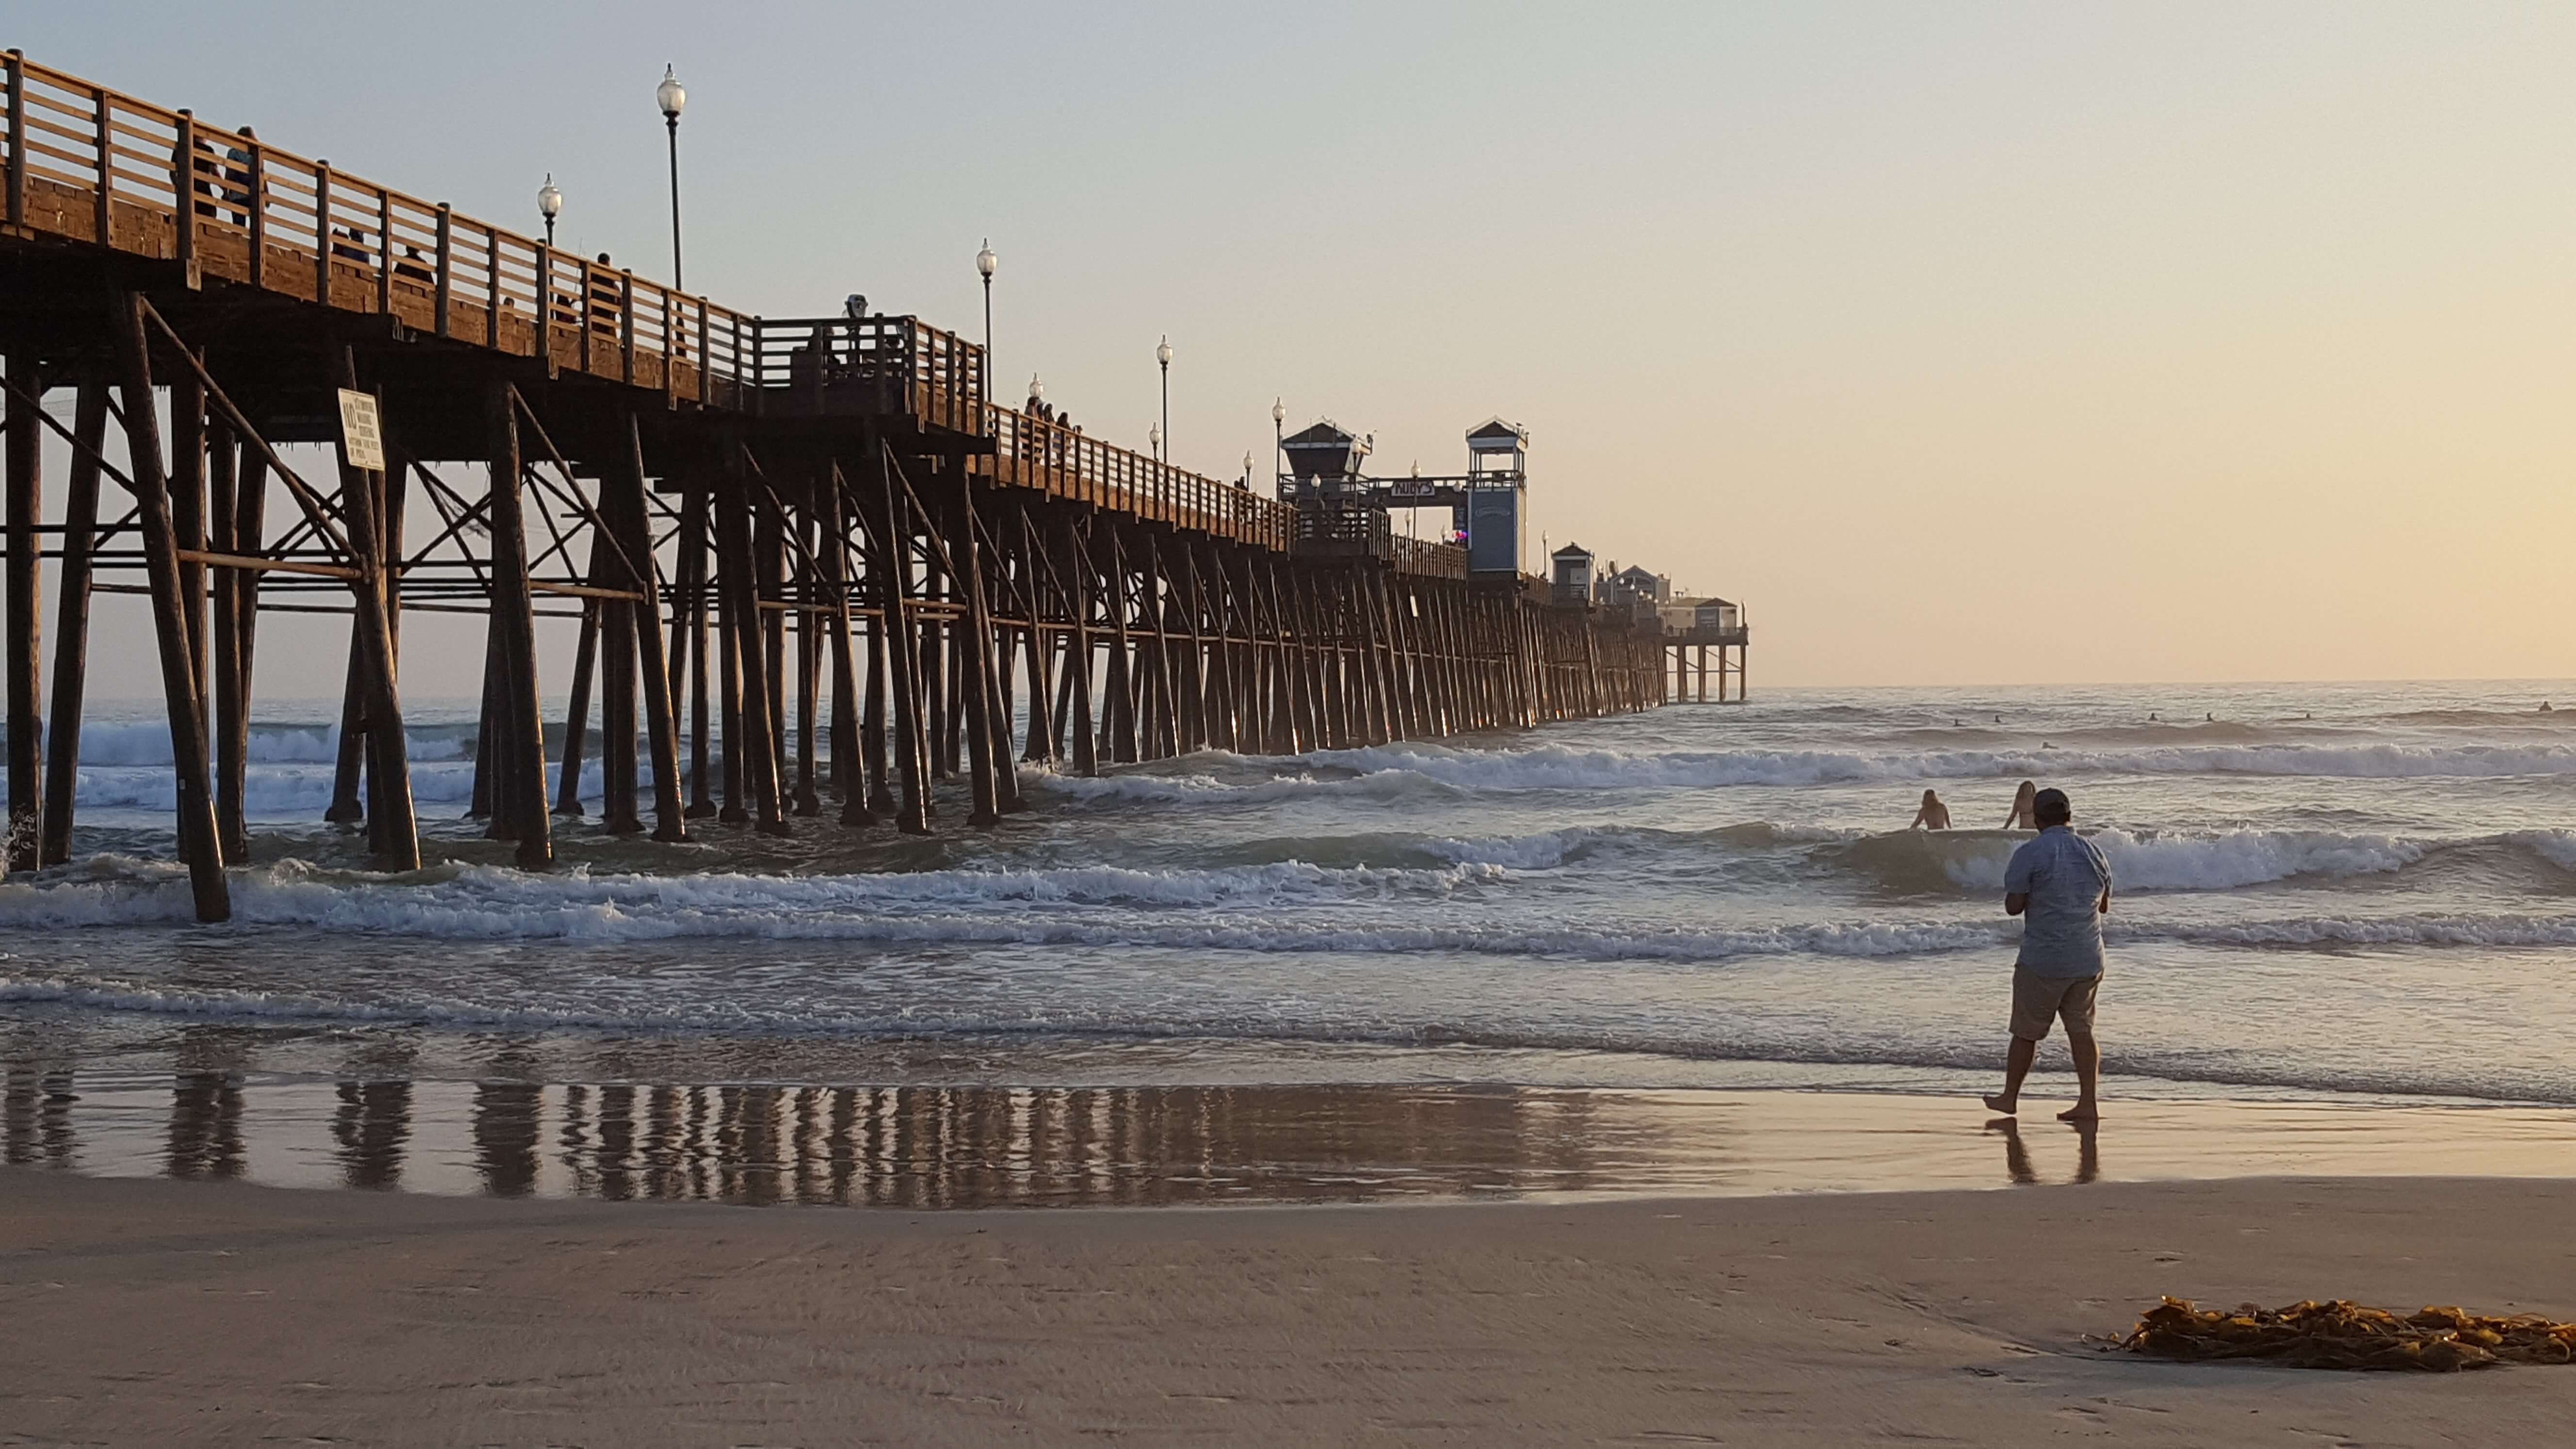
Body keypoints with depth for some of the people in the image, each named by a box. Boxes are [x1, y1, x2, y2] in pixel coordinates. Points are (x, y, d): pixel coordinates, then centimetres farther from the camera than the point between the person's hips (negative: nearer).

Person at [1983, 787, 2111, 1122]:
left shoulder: (2030, 854, -12)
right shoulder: (2094, 853, 5)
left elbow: (2013, 906, -12)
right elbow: (2104, 904, 17)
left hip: (2043, 960, -4)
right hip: (2088, 959, 4)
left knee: (2026, 1032, 8)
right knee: (2081, 1029, 8)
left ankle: (2010, 1097, 20)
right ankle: (2088, 1101, 0)